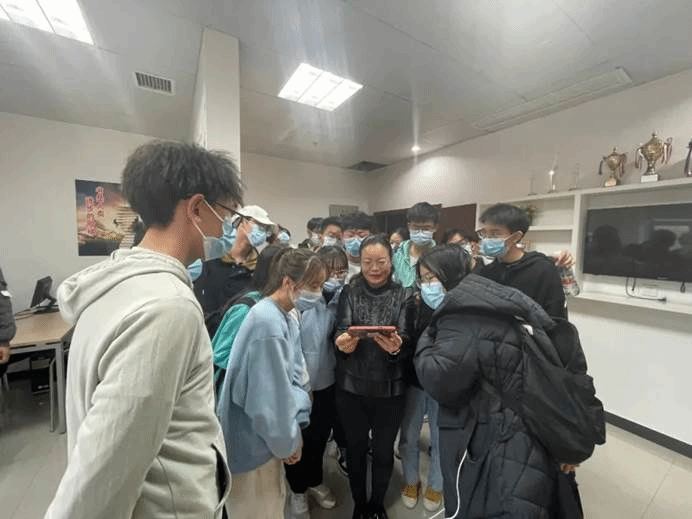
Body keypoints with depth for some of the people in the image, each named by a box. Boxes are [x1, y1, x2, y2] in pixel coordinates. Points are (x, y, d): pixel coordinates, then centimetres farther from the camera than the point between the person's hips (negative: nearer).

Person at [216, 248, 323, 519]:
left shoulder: (287, 319, 0)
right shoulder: (267, 322, -29)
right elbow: (271, 397, -26)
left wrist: (295, 429, -2)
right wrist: (288, 442, -10)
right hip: (253, 442, -8)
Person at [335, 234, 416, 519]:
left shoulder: (404, 296, -5)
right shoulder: (349, 292, -4)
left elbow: (409, 345, -9)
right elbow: (341, 332, -11)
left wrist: (396, 347, -31)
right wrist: (343, 343, -33)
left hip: (390, 388, 0)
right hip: (352, 386, 0)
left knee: (384, 450, 19)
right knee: (355, 447, 18)